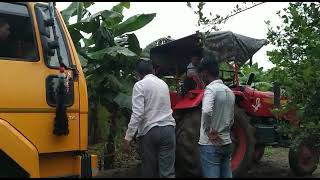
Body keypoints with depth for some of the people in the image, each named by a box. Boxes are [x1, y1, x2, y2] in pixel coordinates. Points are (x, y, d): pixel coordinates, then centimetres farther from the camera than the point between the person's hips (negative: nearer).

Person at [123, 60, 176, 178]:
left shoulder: (140, 85, -3)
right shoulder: (163, 83, 15)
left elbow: (137, 113, -14)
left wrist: (128, 137, -13)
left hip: (149, 131, -4)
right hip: (168, 129, 4)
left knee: (149, 171, 9)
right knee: (167, 172, 0)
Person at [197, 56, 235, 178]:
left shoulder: (211, 89, -14)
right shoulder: (229, 91, 11)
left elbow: (206, 111, -32)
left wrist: (209, 132, -20)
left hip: (210, 145, -8)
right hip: (226, 143, 8)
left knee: (212, 175, -1)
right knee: (226, 175, 13)